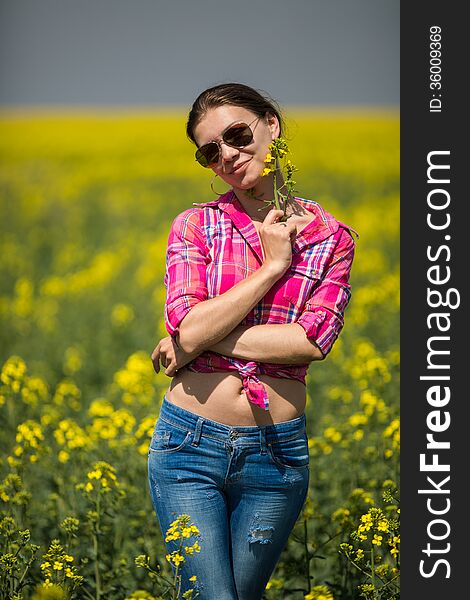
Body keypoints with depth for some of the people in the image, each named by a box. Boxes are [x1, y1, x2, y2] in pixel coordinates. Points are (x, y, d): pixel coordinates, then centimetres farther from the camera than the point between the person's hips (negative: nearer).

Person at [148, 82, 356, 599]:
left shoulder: (331, 238, 3)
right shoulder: (195, 225, 1)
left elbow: (313, 340, -12)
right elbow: (188, 327, -13)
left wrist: (204, 339, -14)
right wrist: (273, 264, -11)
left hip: (277, 452, 1)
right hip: (191, 443, -1)